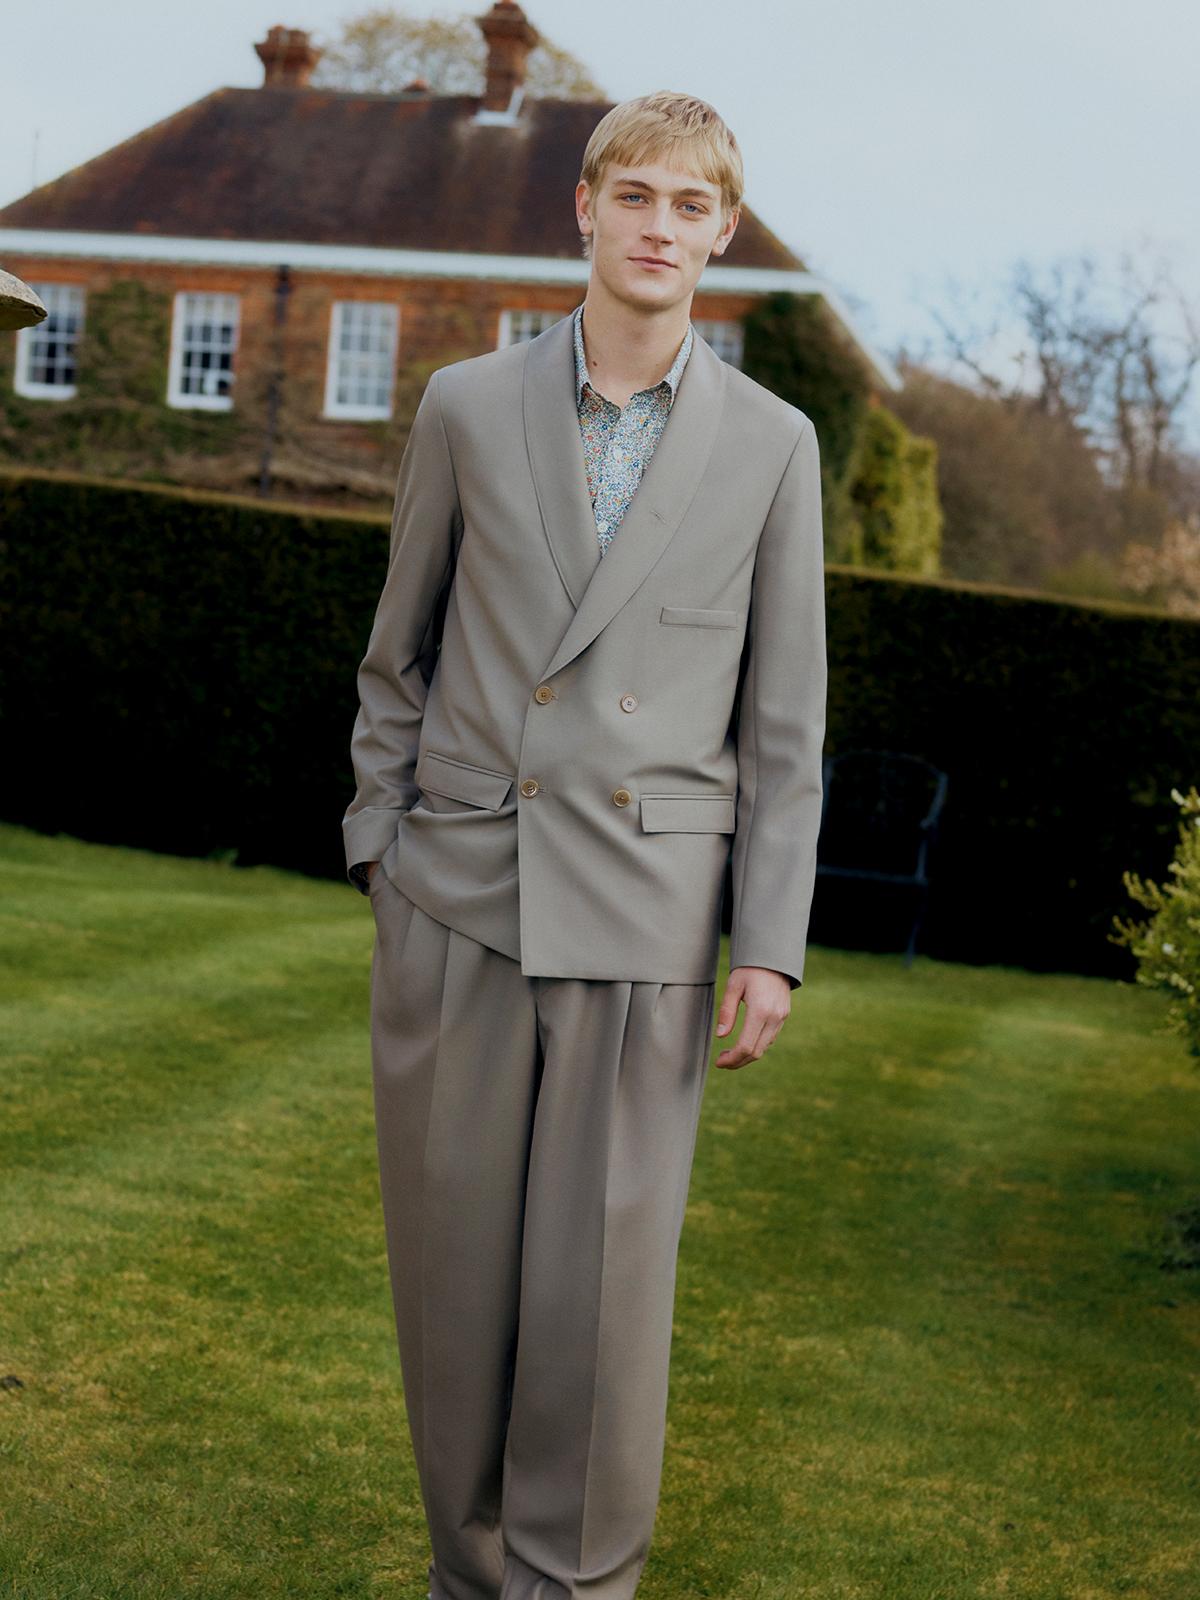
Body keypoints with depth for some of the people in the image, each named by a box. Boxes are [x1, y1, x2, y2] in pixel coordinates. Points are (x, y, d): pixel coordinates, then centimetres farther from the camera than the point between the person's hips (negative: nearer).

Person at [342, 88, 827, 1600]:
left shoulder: (772, 444, 2)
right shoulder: (467, 407, 3)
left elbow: (783, 715, 3)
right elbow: (403, 651, 12)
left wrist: (772, 945, -2)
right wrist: (379, 849, 9)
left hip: (643, 921, -1)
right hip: (457, 902, 1)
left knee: (604, 1286, -4)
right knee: (452, 1263, 7)